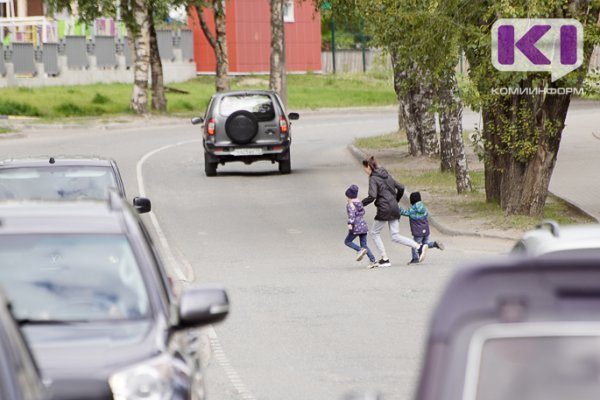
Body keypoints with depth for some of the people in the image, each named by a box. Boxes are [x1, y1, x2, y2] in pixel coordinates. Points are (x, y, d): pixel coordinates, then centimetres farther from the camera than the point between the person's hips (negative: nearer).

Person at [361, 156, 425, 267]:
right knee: (395, 236, 7)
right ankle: (419, 247, -9)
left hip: (384, 209, -8)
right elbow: (401, 187, 17)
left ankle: (385, 259, 8)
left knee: (375, 233, 11)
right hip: (394, 208, 8)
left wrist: (360, 204, -7)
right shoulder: (386, 175, 15)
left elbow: (372, 196, -20)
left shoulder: (373, 178, -9)